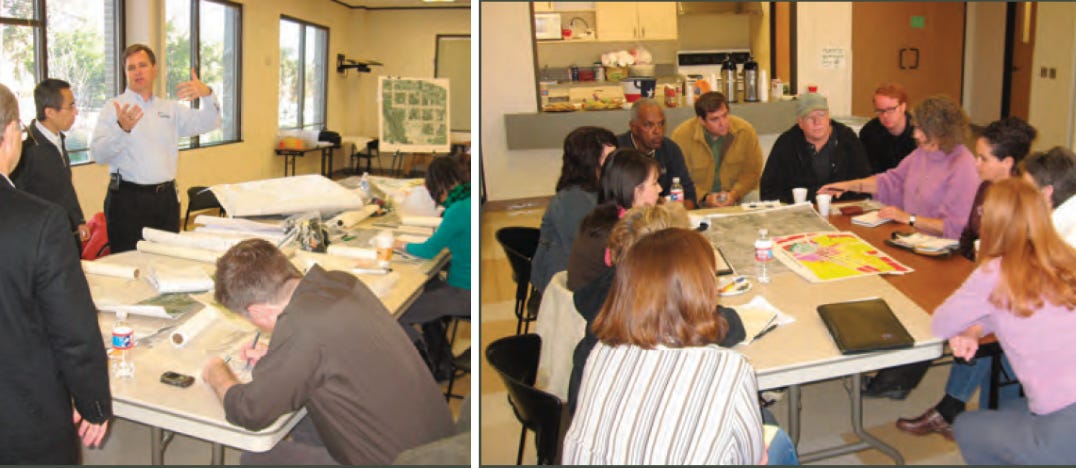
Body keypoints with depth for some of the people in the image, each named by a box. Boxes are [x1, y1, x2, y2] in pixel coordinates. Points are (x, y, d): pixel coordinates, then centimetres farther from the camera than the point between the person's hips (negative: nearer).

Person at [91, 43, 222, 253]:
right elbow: (99, 154, -11)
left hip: (166, 196, 4)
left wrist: (207, 94, -10)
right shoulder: (114, 107, 0)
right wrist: (122, 129, -30)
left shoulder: (169, 108, 15)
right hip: (128, 198, -4)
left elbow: (208, 123, 8)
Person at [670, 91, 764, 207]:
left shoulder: (746, 131, -2)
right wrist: (704, 198, -18)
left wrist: (734, 194, -11)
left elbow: (752, 172, 4)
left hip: (736, 202, 1)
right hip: (697, 205, 0)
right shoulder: (681, 136, -9)